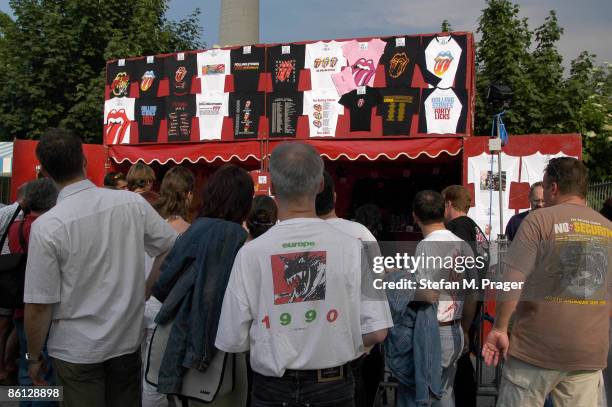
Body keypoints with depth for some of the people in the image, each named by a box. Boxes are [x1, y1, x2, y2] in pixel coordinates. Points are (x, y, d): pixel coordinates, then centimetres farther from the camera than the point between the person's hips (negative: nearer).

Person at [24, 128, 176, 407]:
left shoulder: (46, 226, -18)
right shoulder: (133, 203, -10)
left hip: (76, 350, -3)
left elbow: (39, 305, -13)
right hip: (128, 339, 3)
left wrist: (34, 357, 0)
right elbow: (170, 248, 0)